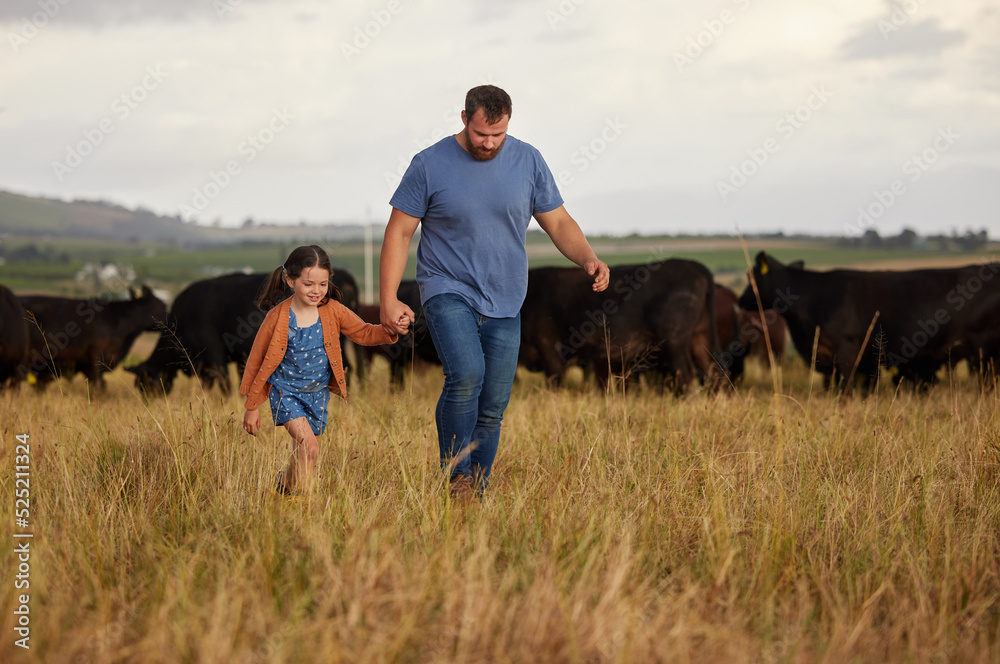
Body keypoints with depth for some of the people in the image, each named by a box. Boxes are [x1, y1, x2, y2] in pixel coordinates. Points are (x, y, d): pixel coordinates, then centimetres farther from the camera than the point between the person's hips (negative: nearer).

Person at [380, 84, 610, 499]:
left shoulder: (528, 162, 2)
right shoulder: (430, 165, -6)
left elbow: (559, 223, 8)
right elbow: (399, 232, -2)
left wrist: (589, 260, -13)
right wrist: (388, 301, -10)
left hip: (504, 305, 4)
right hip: (448, 293, -3)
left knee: (492, 409, 5)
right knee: (466, 374, -28)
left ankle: (474, 498, 17)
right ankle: (454, 477, -13)